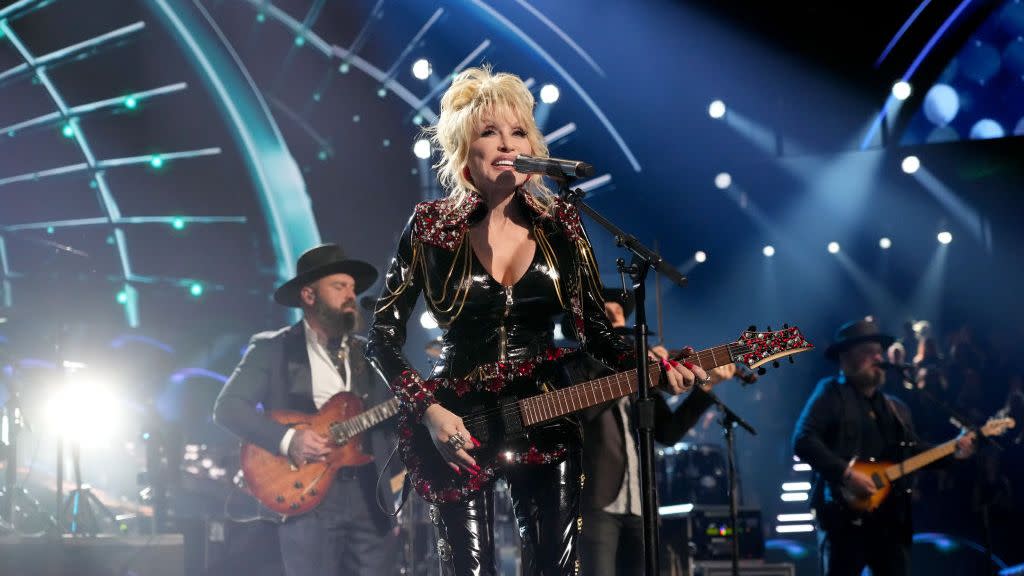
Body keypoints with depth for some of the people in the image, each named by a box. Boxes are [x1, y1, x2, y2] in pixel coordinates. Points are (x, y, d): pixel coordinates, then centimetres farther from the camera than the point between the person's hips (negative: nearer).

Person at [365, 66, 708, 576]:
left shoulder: (560, 224, 1)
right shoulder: (432, 227, -6)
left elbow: (595, 331, 3)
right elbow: (382, 337, -3)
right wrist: (427, 411, -14)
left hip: (546, 426, 2)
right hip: (456, 428, -2)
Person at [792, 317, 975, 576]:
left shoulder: (895, 407, 21)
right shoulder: (832, 393, -2)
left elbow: (916, 453, 19)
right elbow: (803, 440, -13)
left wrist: (952, 452, 3)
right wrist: (846, 474, -20)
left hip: (890, 516, 7)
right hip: (845, 512, -7)